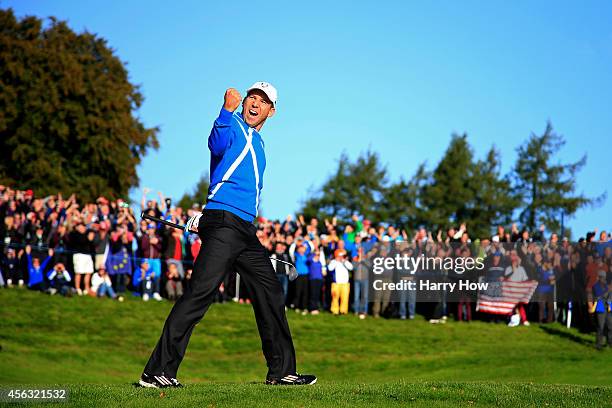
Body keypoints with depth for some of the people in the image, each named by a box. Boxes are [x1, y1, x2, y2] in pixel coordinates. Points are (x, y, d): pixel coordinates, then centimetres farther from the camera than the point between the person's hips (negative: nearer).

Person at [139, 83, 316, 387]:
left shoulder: (256, 143, 26)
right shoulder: (234, 127, 0)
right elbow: (216, 145, -24)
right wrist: (227, 110, -38)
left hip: (245, 230, 9)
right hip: (224, 224, -9)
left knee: (270, 293, 12)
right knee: (200, 293, -17)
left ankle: (281, 371, 21)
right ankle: (158, 371, -16)